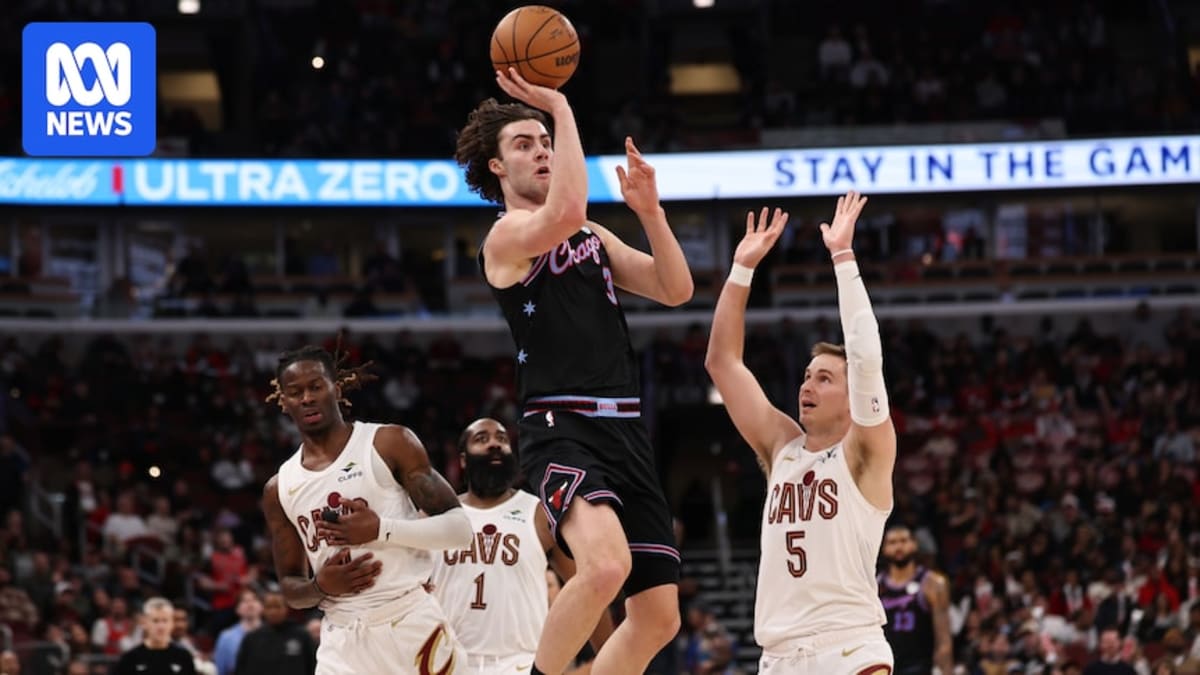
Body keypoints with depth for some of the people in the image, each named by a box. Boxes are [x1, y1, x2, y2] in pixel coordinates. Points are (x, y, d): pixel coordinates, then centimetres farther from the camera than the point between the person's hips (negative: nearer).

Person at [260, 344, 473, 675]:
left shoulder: (389, 443, -2)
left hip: (411, 625, -3)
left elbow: (459, 527, -5)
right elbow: (290, 586, 17)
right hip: (343, 640, 3)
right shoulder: (279, 489, 10)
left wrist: (381, 530, -18)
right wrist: (319, 587, -7)